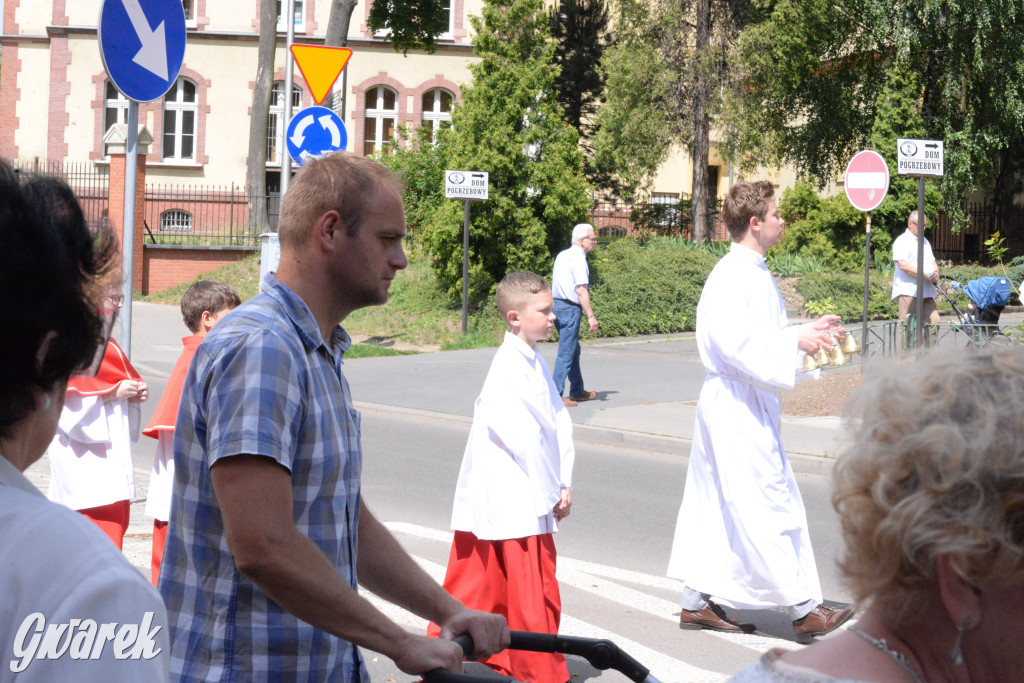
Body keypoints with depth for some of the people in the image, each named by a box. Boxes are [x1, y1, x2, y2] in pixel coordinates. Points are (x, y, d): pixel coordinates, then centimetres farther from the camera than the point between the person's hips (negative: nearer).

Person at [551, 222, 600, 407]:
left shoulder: (561, 256, 14)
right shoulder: (578, 258, -14)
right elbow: (581, 290, -20)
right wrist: (590, 316, -19)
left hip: (557, 305, 9)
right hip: (570, 309, -9)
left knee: (574, 350, 20)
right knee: (566, 354, -4)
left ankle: (577, 391, 29)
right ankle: (555, 395, -4)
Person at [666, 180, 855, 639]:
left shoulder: (753, 273, 14)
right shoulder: (732, 278, -18)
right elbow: (738, 348, -25)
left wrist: (808, 330, 14)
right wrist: (796, 342, -19)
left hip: (744, 406, 11)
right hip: (737, 407, -11)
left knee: (716, 505, 14)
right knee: (768, 506, -5)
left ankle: (697, 602, 21)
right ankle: (803, 609, 1)